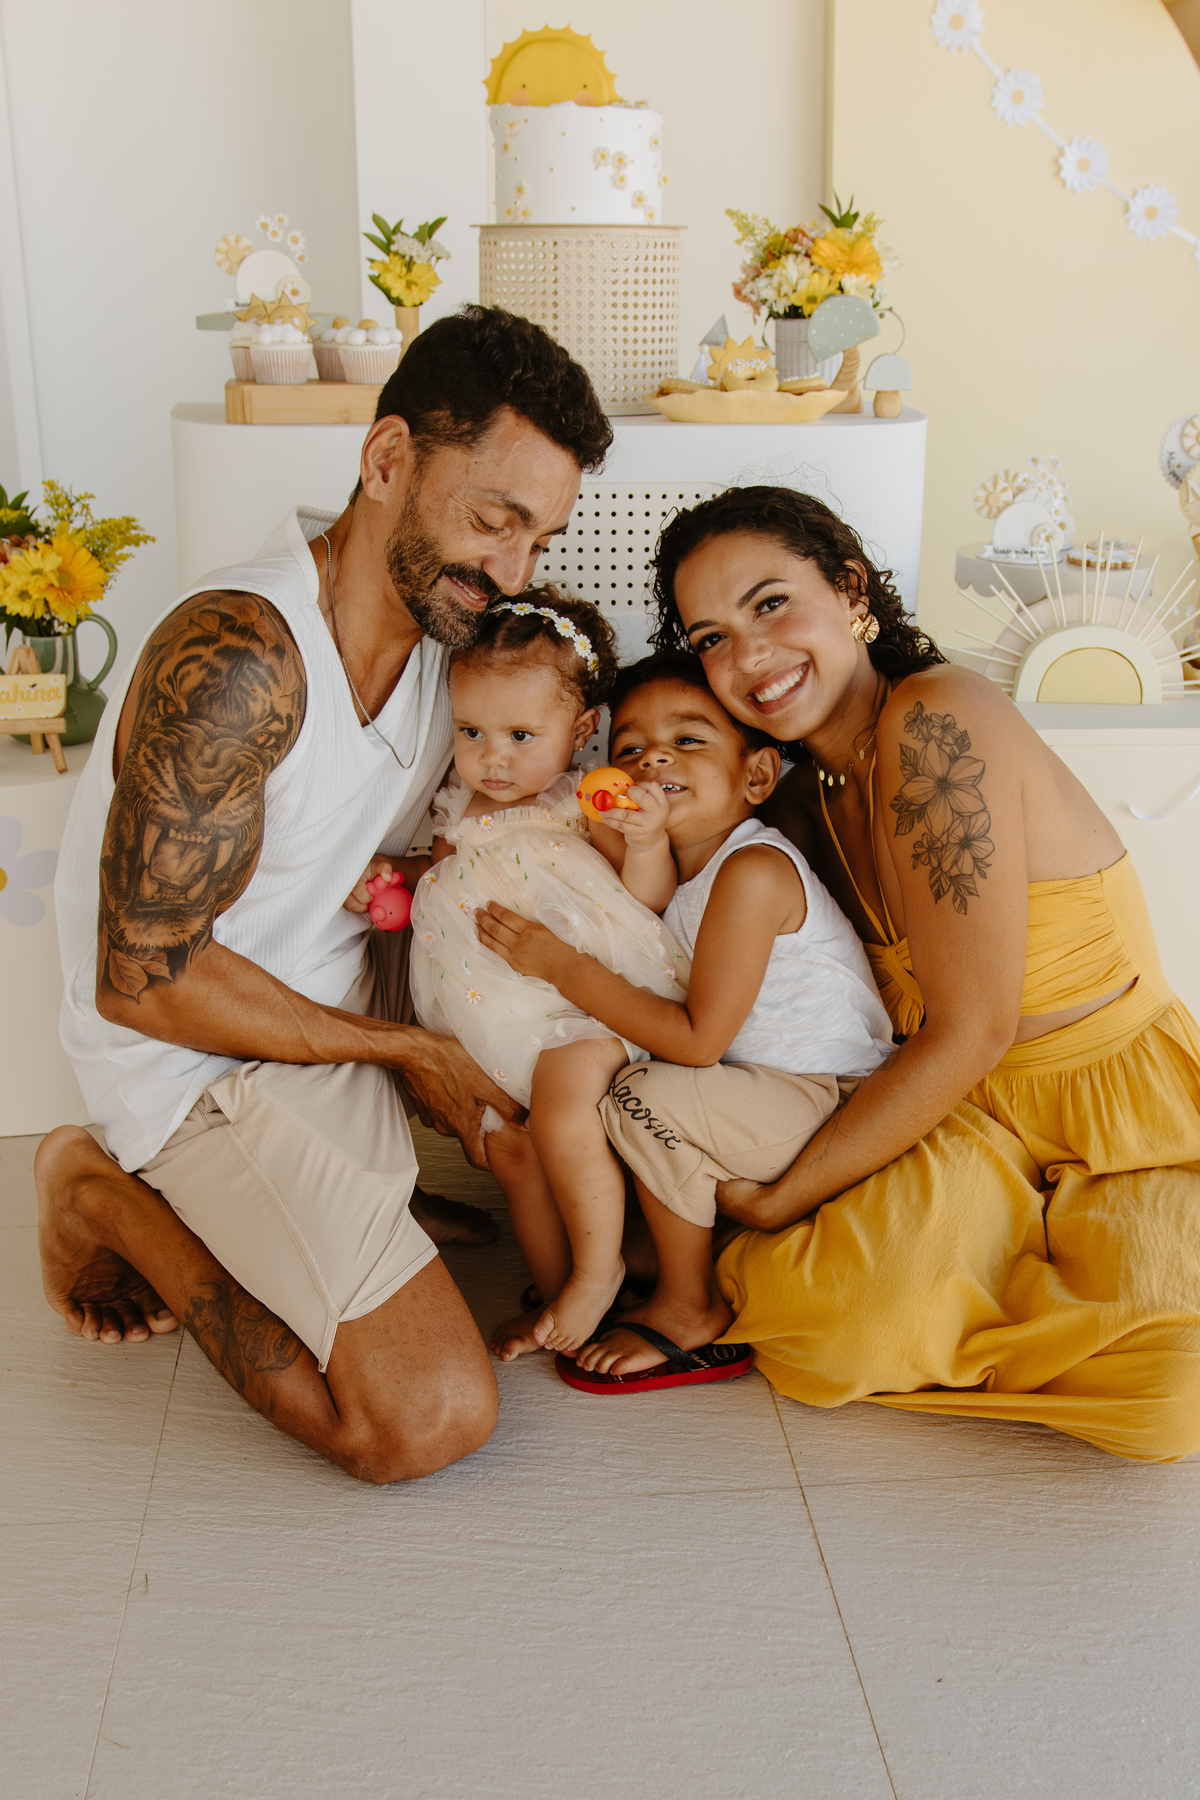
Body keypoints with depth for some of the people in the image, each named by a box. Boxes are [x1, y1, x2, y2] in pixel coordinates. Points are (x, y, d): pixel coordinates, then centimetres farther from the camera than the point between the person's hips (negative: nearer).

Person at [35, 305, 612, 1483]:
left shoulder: (449, 622, 1)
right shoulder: (233, 658, -27)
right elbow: (143, 977, -23)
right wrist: (403, 1048, -15)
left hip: (356, 1013, 9)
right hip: (209, 1057, -8)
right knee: (430, 1416, -17)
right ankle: (112, 1202, 3)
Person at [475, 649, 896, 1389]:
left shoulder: (754, 870, -22)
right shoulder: (681, 867, 7)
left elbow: (699, 1039, -23)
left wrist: (565, 967, -22)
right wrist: (639, 853, -22)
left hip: (841, 1110, -10)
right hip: (783, 1092, 10)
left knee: (649, 1098, -25)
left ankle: (692, 1313, -4)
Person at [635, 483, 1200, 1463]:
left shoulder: (936, 721, -19)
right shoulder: (804, 802, 6)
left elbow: (969, 1033, -19)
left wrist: (779, 1199, -12)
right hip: (973, 1119, 6)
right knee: (812, 1324, -23)